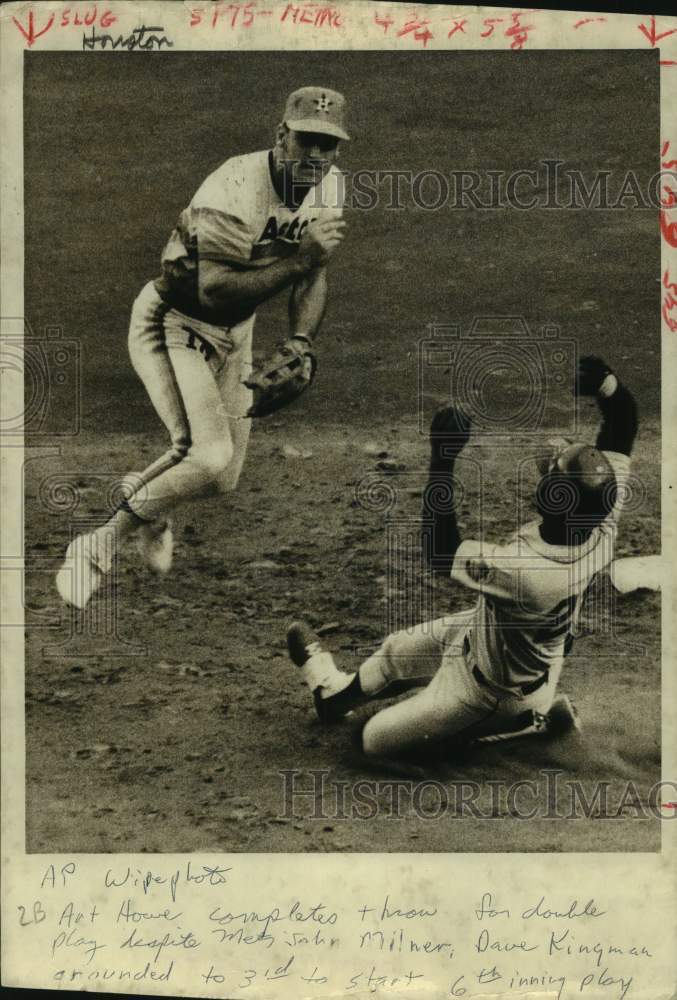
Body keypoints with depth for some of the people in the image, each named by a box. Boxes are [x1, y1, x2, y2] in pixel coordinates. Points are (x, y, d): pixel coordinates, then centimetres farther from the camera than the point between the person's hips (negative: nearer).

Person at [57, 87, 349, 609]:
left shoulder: (328, 184, -5)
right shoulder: (235, 188, -29)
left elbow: (314, 275, 3)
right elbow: (214, 291, -36)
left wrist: (299, 344, -14)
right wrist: (299, 259, -39)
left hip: (235, 331, 8)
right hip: (174, 324, -7)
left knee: (225, 475, 9)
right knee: (211, 459, -24)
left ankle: (143, 494, 42)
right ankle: (101, 545, -3)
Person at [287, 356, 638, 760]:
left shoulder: (528, 573, -47)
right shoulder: (604, 526, -27)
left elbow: (441, 553, -34)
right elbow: (622, 427, -16)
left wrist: (442, 460, -36)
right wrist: (606, 382, -35)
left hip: (492, 683, -7)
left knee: (375, 740, 12)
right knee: (398, 650, 25)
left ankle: (518, 718, 19)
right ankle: (338, 694, 55)